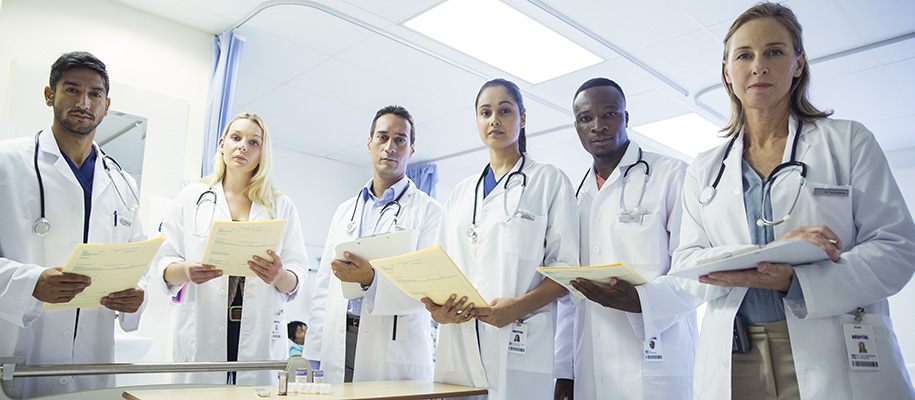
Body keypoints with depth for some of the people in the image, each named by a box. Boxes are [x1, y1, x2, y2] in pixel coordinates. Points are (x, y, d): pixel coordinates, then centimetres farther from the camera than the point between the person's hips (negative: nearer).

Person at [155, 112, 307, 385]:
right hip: (202, 334, 0)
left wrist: (279, 276, -18)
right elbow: (164, 263, 6)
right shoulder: (191, 197, 11)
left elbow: (296, 281, 4)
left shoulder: (281, 206, 10)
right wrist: (186, 271, -16)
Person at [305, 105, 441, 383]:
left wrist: (371, 280, -24)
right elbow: (324, 287, 14)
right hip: (338, 348, 4)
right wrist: (314, 355, 8)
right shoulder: (345, 211, 16)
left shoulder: (429, 211, 0)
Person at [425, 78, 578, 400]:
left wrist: (520, 306, -19)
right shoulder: (461, 192, 19)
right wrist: (436, 307, -5)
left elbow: (566, 265, -3)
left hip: (520, 345, -4)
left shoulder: (549, 180, 5)